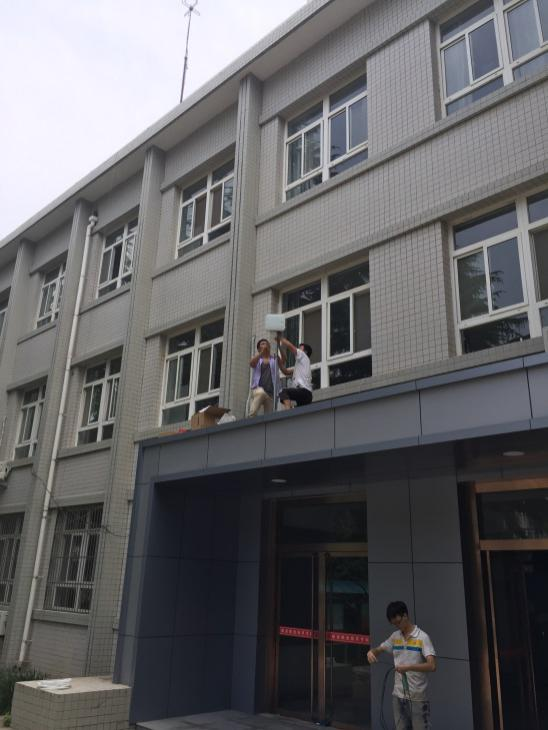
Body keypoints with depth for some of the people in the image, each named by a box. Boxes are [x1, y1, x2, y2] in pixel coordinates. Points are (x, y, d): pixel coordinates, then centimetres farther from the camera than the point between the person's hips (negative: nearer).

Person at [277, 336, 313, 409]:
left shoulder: (304, 357, 8)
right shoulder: (298, 365, 32)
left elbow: (290, 345, -1)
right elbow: (286, 371, 23)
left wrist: (280, 338, 13)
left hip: (304, 391, -10)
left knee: (284, 392, -26)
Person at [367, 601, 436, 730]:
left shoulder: (422, 637, -11)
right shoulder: (395, 637, 7)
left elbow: (432, 666, -20)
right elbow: (379, 650, 17)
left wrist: (408, 667, -31)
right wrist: (371, 652, -7)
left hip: (417, 696, -6)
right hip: (398, 695, 6)